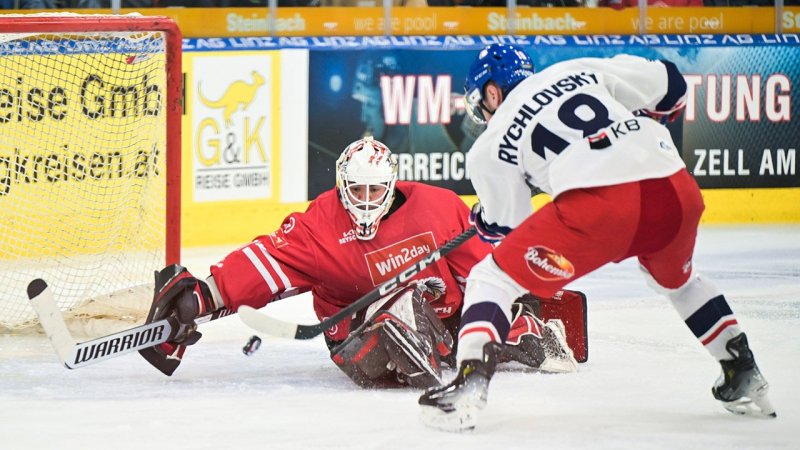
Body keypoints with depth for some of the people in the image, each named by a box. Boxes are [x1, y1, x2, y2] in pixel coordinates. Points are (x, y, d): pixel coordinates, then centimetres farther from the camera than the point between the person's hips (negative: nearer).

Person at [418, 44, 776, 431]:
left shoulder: (491, 146, 19)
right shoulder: (580, 70, 26)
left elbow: (510, 228, 24)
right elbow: (667, 84, 24)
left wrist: (481, 219, 47)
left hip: (599, 205, -5)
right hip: (677, 195, 5)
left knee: (494, 278, 10)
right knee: (676, 278, 38)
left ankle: (470, 383, -9)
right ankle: (743, 376, 38)